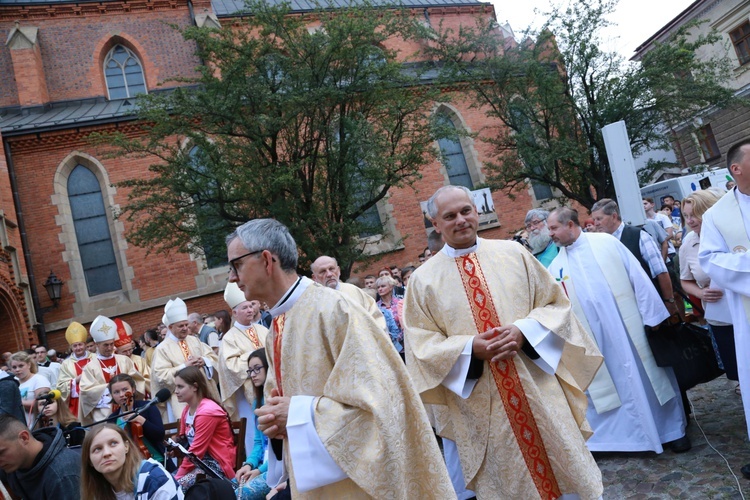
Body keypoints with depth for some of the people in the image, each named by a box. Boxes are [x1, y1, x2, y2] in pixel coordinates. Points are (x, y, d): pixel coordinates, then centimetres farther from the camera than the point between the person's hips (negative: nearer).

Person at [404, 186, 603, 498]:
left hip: (539, 390, 1)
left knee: (567, 472, 12)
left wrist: (525, 331, -15)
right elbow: (421, 346, -2)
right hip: (479, 406, 0)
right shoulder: (423, 279, -1)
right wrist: (470, 348, -18)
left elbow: (556, 304, 4)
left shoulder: (513, 254, 3)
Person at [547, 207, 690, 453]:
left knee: (647, 378, 10)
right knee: (619, 384, 11)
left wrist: (653, 314, -8)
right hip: (596, 338, 2)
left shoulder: (606, 242, -4)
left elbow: (638, 277, -5)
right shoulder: (556, 266, 5)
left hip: (630, 327, -2)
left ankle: (672, 429, 27)